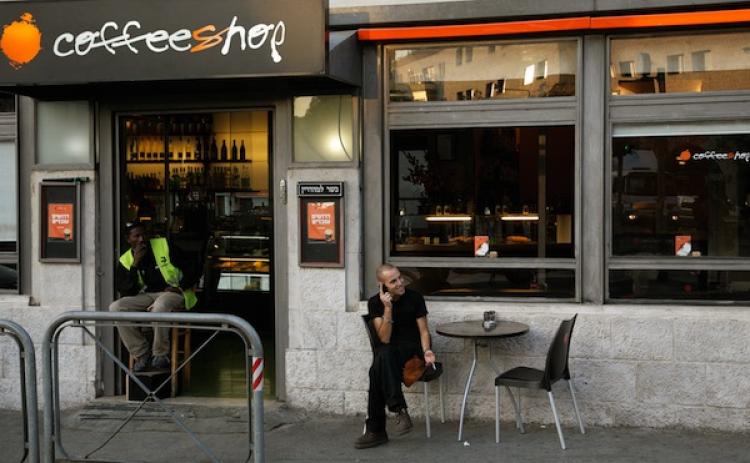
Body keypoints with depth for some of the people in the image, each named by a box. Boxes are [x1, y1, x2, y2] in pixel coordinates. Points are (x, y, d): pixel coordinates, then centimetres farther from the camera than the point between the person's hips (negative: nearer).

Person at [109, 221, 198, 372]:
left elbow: (192, 270, 3)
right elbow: (126, 292, -3)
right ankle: (142, 354, -12)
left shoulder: (165, 245, 2)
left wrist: (180, 287, -13)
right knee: (115, 307, -21)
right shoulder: (125, 260, 9)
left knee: (160, 305, -40)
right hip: (145, 296, 4)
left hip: (173, 294, -4)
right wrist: (135, 265, -10)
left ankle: (160, 355, -19)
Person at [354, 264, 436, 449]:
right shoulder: (375, 302, -2)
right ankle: (400, 410, -35)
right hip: (390, 352, 2)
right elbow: (385, 339, -11)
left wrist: (426, 351, -21)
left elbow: (423, 330, 0)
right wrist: (388, 308, -22)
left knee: (378, 371, -32)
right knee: (382, 355, -36)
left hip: (412, 350, -2)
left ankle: (375, 430, -29)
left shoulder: (414, 297, -4)